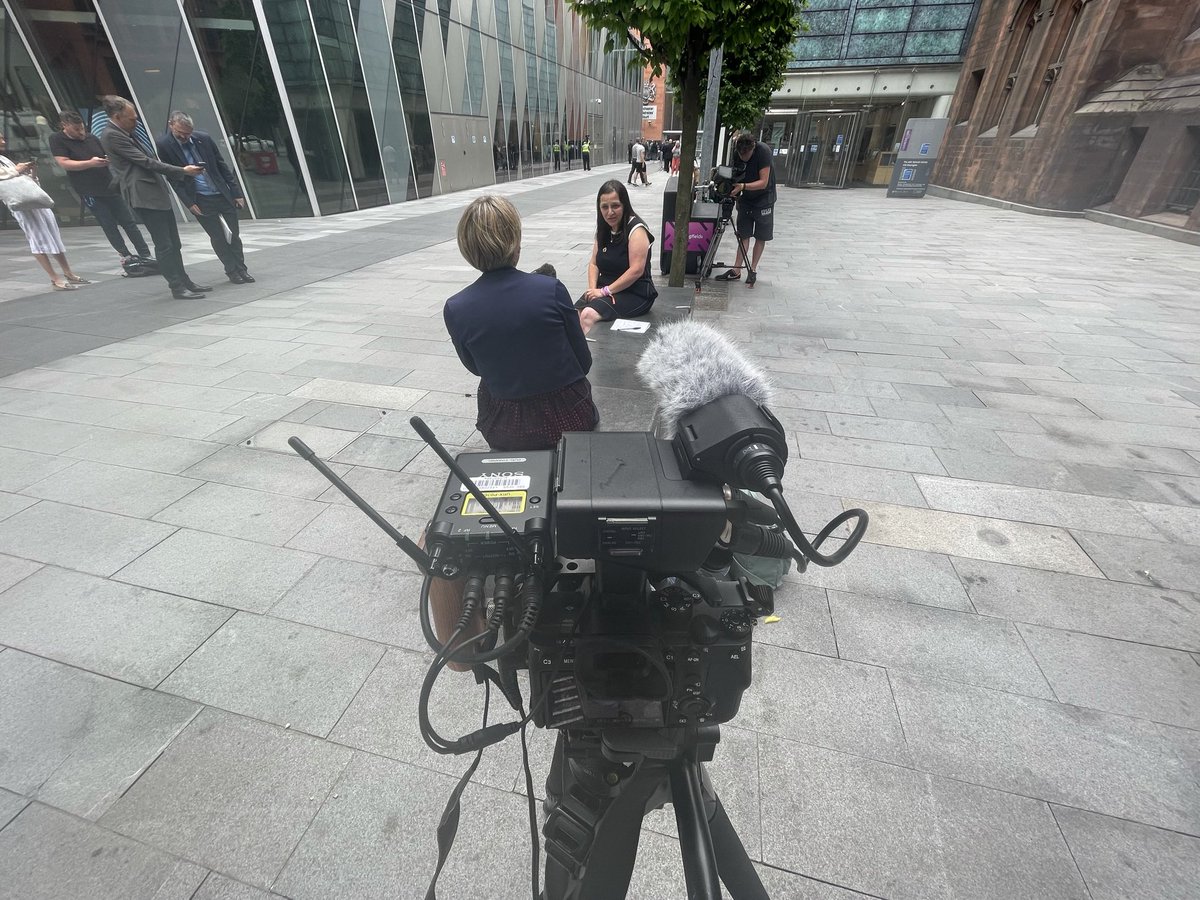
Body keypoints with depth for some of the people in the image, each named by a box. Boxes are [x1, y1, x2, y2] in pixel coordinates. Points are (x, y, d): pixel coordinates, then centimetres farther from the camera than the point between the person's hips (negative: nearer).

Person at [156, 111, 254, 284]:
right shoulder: (164, 145, -4)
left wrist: (236, 192, 2)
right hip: (200, 200, -2)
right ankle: (232, 270, 12)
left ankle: (241, 269, 18)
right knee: (217, 237, 0)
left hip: (223, 194, 2)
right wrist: (189, 203, -9)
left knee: (234, 235, 5)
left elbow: (222, 166, 7)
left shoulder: (203, 138, 2)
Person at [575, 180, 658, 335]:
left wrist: (605, 291, -17)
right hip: (605, 289, 7)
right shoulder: (603, 229, 11)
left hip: (635, 293, -6)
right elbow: (594, 264, 13)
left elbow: (636, 270, -19)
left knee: (588, 315, -29)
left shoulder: (636, 229, -11)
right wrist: (593, 288, -7)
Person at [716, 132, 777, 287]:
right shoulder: (735, 151, -12)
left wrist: (742, 186, -38)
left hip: (764, 198, -4)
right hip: (746, 198, 4)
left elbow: (763, 182, -27)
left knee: (761, 237, 2)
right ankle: (736, 270, 0)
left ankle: (753, 269, 10)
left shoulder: (763, 151, -25)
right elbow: (730, 173, 0)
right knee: (743, 234, 1)